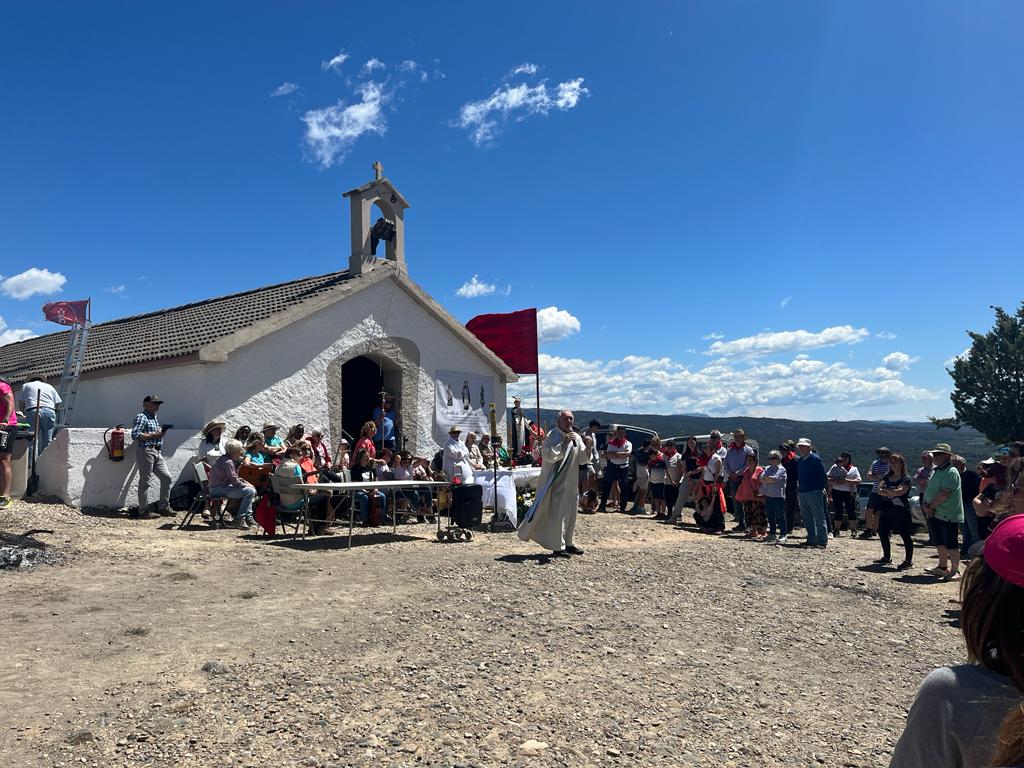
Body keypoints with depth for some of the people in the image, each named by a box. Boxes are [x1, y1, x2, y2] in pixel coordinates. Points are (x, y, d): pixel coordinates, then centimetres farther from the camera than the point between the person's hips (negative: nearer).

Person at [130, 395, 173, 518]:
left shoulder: (155, 417, 20)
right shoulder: (141, 417, -8)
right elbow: (135, 435, -19)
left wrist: (161, 433, 9)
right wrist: (154, 435, -16)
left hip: (157, 452, 9)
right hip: (145, 450, -9)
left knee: (166, 477, 6)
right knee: (145, 481, -3)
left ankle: (163, 507, 14)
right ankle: (143, 511, 3)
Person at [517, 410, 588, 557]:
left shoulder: (576, 437, 7)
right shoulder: (552, 436, -11)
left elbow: (582, 459, 5)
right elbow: (548, 455, -25)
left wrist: (588, 447, -14)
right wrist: (564, 442, -23)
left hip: (571, 484, 7)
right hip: (555, 483, -7)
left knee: (570, 514, 15)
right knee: (556, 514, -4)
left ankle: (567, 543, 28)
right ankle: (557, 547, 6)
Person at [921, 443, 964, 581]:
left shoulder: (951, 472, -15)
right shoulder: (936, 470, 15)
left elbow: (945, 493, -23)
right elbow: (929, 490, 14)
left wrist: (931, 507, -15)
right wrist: (926, 505, -3)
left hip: (948, 515, -9)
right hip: (934, 514, 9)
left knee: (951, 545, -3)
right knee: (940, 543, 17)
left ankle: (955, 571, 4)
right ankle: (942, 567, 28)